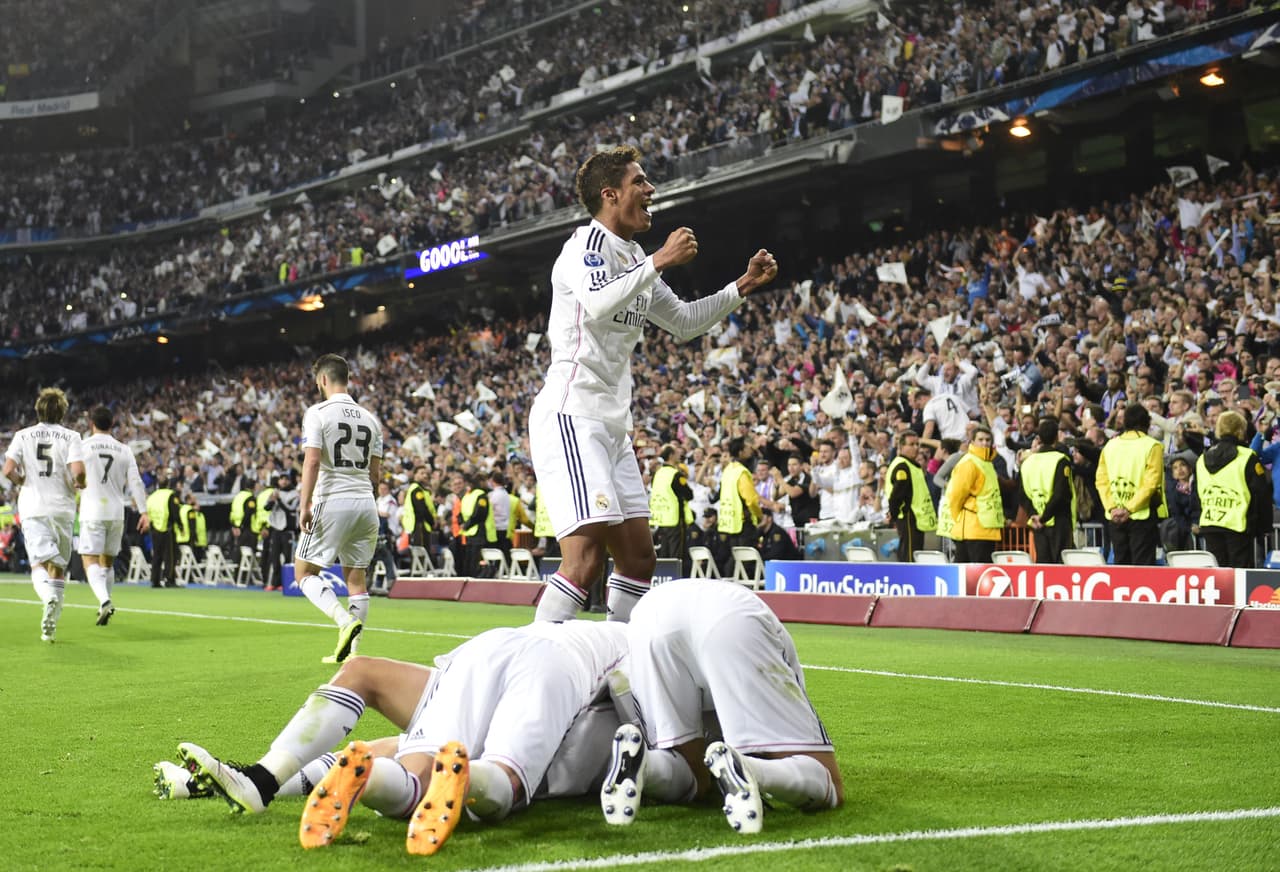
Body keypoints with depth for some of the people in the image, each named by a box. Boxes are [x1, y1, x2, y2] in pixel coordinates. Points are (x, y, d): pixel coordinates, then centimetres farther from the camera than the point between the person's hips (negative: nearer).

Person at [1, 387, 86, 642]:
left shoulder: (23, 436, 4)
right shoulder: (70, 437, -1)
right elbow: (78, 471, -14)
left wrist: (21, 481, 14)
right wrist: (79, 484, 8)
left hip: (33, 508, 0)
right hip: (62, 508, 0)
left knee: (39, 564, -7)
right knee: (59, 567, 12)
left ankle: (49, 597, -40)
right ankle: (50, 627, 10)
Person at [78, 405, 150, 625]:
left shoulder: (82, 446, -2)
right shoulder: (124, 450, 7)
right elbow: (135, 482, 0)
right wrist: (144, 512, -1)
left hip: (92, 513, -4)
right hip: (117, 513, 4)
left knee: (90, 562, -6)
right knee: (108, 561, 17)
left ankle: (105, 601, -28)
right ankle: (104, 606, 22)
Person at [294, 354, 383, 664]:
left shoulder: (318, 413, -5)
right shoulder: (369, 418, 12)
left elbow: (312, 461, -15)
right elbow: (375, 473, 14)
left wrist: (305, 505, -15)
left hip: (332, 502, -6)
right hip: (366, 504, 6)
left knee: (304, 572, 2)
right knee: (355, 579, 9)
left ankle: (345, 620, -19)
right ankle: (350, 650, 8)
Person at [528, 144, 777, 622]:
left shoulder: (634, 260, 20)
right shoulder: (586, 243, -7)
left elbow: (684, 322, 30)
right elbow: (598, 303, -28)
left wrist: (743, 286, 21)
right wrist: (659, 262, -22)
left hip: (612, 425, 10)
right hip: (570, 416, -10)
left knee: (638, 559, 10)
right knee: (585, 562, -20)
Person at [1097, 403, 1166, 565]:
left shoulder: (1110, 445, 6)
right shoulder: (1152, 446, -7)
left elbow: (1101, 480, 0)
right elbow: (1150, 483, -15)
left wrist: (1111, 507, -5)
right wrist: (1130, 508, -15)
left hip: (1115, 517, 4)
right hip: (1142, 515, -4)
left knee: (1121, 563, 10)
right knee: (1143, 564, -2)